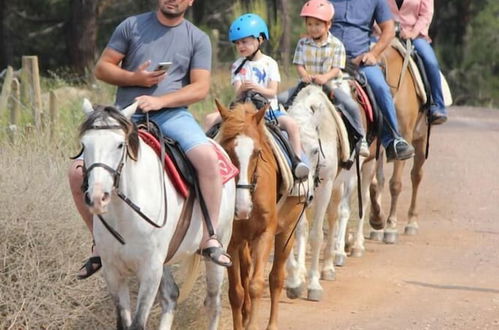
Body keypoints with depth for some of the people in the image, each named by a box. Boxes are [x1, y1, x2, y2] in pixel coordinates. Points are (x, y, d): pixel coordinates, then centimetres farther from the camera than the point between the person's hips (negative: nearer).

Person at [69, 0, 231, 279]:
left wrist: (159, 100, -15)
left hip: (172, 113, -1)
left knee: (208, 157, -32)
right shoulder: (132, 26, 10)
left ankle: (210, 238, -21)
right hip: (127, 115, 1)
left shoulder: (198, 39, 8)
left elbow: (200, 88, 0)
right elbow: (102, 68, 9)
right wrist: (135, 78, -10)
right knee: (79, 172, -15)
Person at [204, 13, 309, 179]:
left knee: (291, 124, -30)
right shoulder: (237, 66, 7)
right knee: (211, 119, -16)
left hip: (268, 108, -2)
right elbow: (238, 95, -2)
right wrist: (242, 90, -26)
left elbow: (272, 92, -8)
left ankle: (297, 160, -26)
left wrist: (259, 88, -28)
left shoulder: (269, 64, 2)